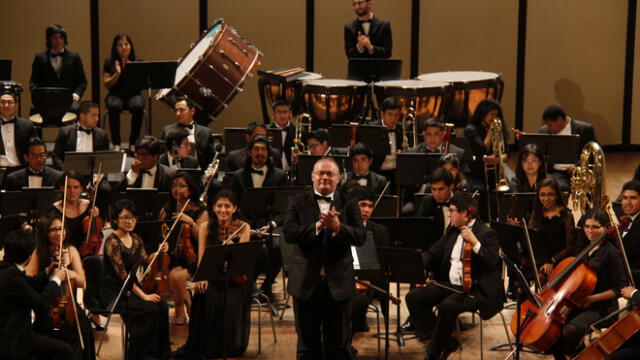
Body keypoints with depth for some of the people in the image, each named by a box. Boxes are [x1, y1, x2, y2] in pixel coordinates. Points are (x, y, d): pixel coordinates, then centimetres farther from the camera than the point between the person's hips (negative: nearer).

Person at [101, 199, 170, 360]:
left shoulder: (136, 239, 9)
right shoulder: (112, 242, -15)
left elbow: (146, 265, 9)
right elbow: (122, 275, -20)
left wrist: (159, 253, -8)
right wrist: (143, 295, -22)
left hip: (132, 287, 7)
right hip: (114, 292, -7)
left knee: (162, 306, -17)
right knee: (150, 309, -26)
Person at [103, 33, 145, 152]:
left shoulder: (138, 62, 7)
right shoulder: (109, 62, 7)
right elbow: (106, 84, 1)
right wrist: (117, 74, -14)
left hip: (133, 94, 0)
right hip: (116, 95, 0)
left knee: (138, 107, -35)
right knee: (114, 107, -36)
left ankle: (133, 143, -25)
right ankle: (116, 144, -30)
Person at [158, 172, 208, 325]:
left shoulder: (200, 212, 3)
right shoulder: (167, 209, 14)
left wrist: (191, 222, -19)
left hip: (190, 257, -4)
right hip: (170, 256, 4)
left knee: (175, 275, -33)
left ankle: (180, 311, -6)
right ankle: (188, 303, -3)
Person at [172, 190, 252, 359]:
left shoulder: (243, 228, 0)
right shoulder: (206, 227, 5)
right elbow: (202, 258, 1)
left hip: (236, 277, -1)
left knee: (231, 304, -30)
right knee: (204, 297, -28)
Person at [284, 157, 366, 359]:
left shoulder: (348, 205, 3)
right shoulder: (298, 203, 2)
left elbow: (360, 238, -9)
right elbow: (289, 233, -13)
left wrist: (338, 227, -26)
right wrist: (317, 226, -25)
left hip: (338, 282, 0)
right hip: (306, 281, 0)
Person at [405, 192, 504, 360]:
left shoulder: (486, 234, -8)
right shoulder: (452, 231, 14)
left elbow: (492, 263, -20)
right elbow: (433, 253, 18)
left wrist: (474, 242, -28)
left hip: (475, 289, -8)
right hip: (450, 284, 8)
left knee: (447, 306, -35)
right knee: (413, 297, -7)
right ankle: (447, 342, -1)